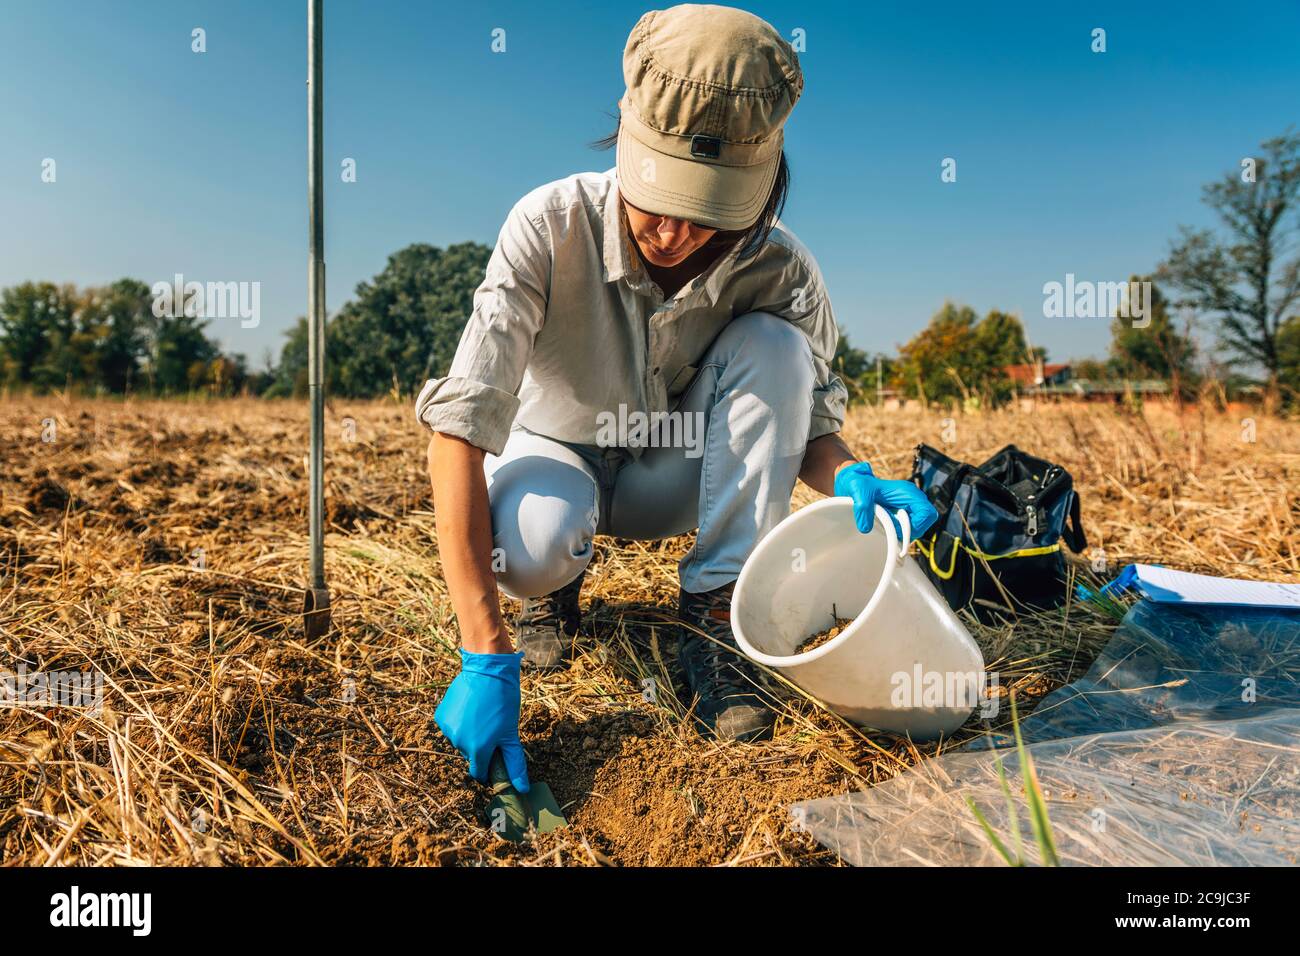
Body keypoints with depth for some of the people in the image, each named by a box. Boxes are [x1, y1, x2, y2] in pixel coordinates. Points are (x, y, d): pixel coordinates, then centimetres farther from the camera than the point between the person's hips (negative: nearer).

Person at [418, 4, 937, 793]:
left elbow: (808, 423, -8)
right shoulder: (552, 226, -30)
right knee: (529, 540, -38)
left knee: (773, 343, -26)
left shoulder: (780, 270, -23)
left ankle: (715, 618, -19)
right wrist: (487, 661, -42)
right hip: (560, 455, -2)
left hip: (677, 472, 2)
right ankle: (557, 581, 3)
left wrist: (852, 478, -35)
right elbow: (460, 429, -36)